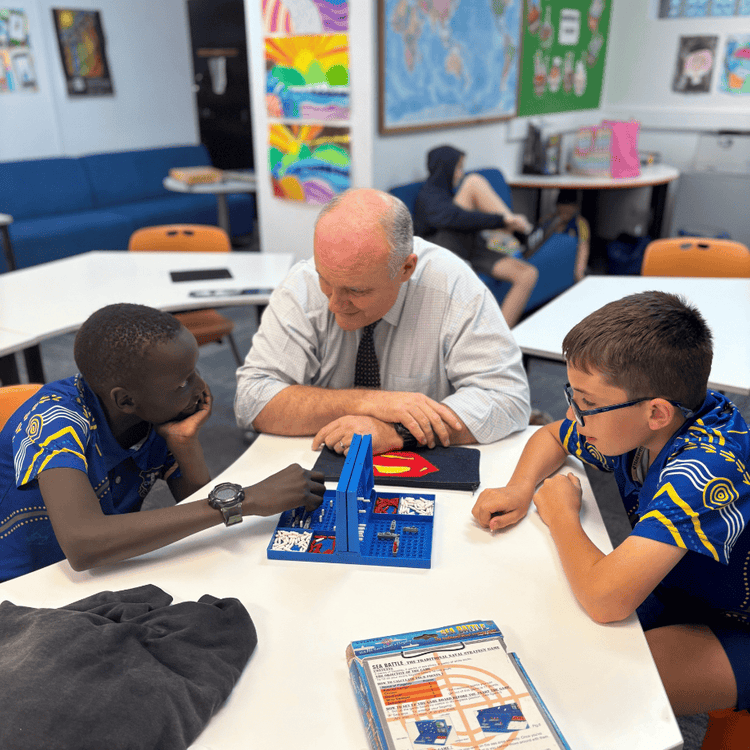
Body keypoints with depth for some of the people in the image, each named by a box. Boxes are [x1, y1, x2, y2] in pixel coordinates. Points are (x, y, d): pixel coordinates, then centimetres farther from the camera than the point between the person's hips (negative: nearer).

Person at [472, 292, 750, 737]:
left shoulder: (708, 468, -37)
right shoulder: (634, 425, -14)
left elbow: (605, 599, -45)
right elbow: (551, 436, 9)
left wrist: (560, 513, -25)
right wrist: (521, 488, -13)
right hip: (680, 591, 7)